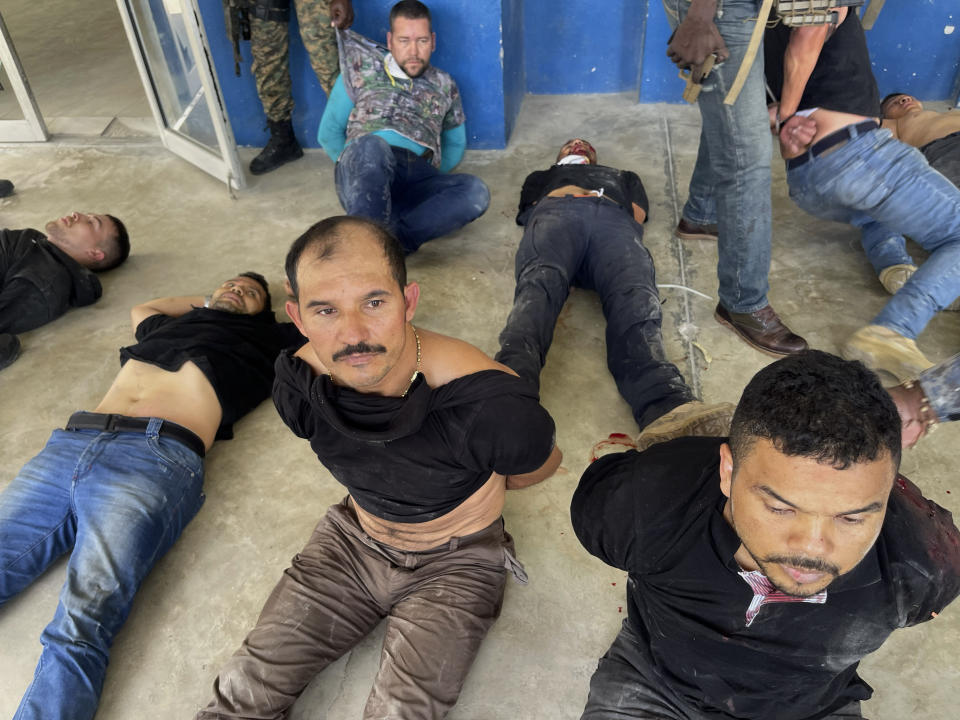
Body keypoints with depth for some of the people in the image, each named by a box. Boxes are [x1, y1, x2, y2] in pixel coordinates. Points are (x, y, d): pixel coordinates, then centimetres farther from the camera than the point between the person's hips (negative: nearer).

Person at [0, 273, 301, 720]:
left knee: (81, 628, -24)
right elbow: (140, 309, 57)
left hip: (159, 455, -5)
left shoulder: (267, 337, 21)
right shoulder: (169, 325, 35)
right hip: (70, 443, 6)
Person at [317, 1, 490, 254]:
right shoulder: (362, 69, 20)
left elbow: (455, 145, 33)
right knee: (372, 145, -38)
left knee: (475, 190, -29)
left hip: (416, 181, 2)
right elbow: (329, 134, 19)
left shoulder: (445, 86, 27)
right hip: (363, 182, -2)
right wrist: (355, 167, 7)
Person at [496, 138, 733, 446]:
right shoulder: (541, 177, 48)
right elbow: (528, 210, 28)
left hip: (614, 218, 0)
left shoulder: (624, 177, 48)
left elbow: (638, 215, 27)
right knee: (540, 282, -38)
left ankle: (667, 407, -64)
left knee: (635, 296, -35)